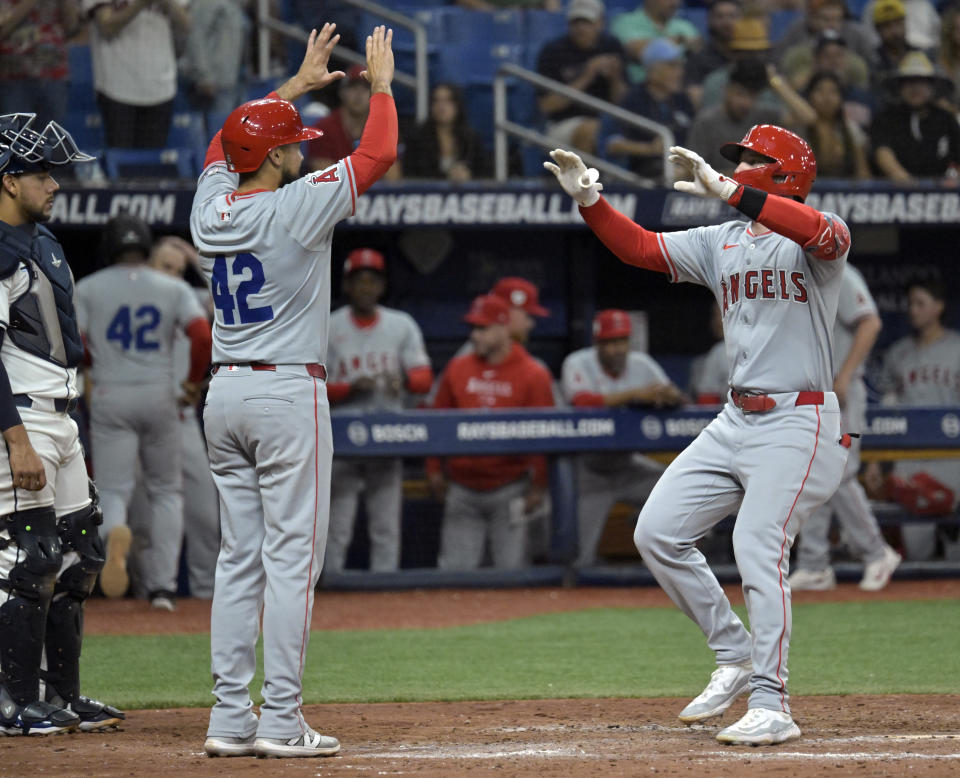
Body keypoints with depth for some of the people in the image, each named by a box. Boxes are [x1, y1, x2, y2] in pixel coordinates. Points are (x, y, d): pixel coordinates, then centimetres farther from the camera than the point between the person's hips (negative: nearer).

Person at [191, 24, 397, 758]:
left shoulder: (210, 208, 5)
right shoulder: (295, 208, -13)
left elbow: (229, 141, 26)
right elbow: (380, 152, -8)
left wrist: (298, 84, 33)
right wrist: (381, 83, 8)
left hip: (224, 394, 7)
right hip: (289, 394, -7)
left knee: (239, 556, 9)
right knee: (291, 555, -5)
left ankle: (231, 718, 6)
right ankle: (280, 721, -8)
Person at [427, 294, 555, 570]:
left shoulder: (533, 376, -2)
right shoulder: (457, 369, 8)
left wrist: (538, 486, -7)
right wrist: (434, 470, 7)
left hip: (508, 492, -3)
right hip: (462, 491, 3)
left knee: (511, 568, -2)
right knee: (455, 570, -1)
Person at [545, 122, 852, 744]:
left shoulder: (811, 238, -8)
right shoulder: (722, 243, 14)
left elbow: (823, 234, -32)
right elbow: (640, 248, 11)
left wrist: (728, 192, -38)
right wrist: (590, 201, -6)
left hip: (798, 422, -8)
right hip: (736, 420, 8)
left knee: (758, 549, -18)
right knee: (657, 532, 3)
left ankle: (771, 705, -11)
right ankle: (736, 657, 15)